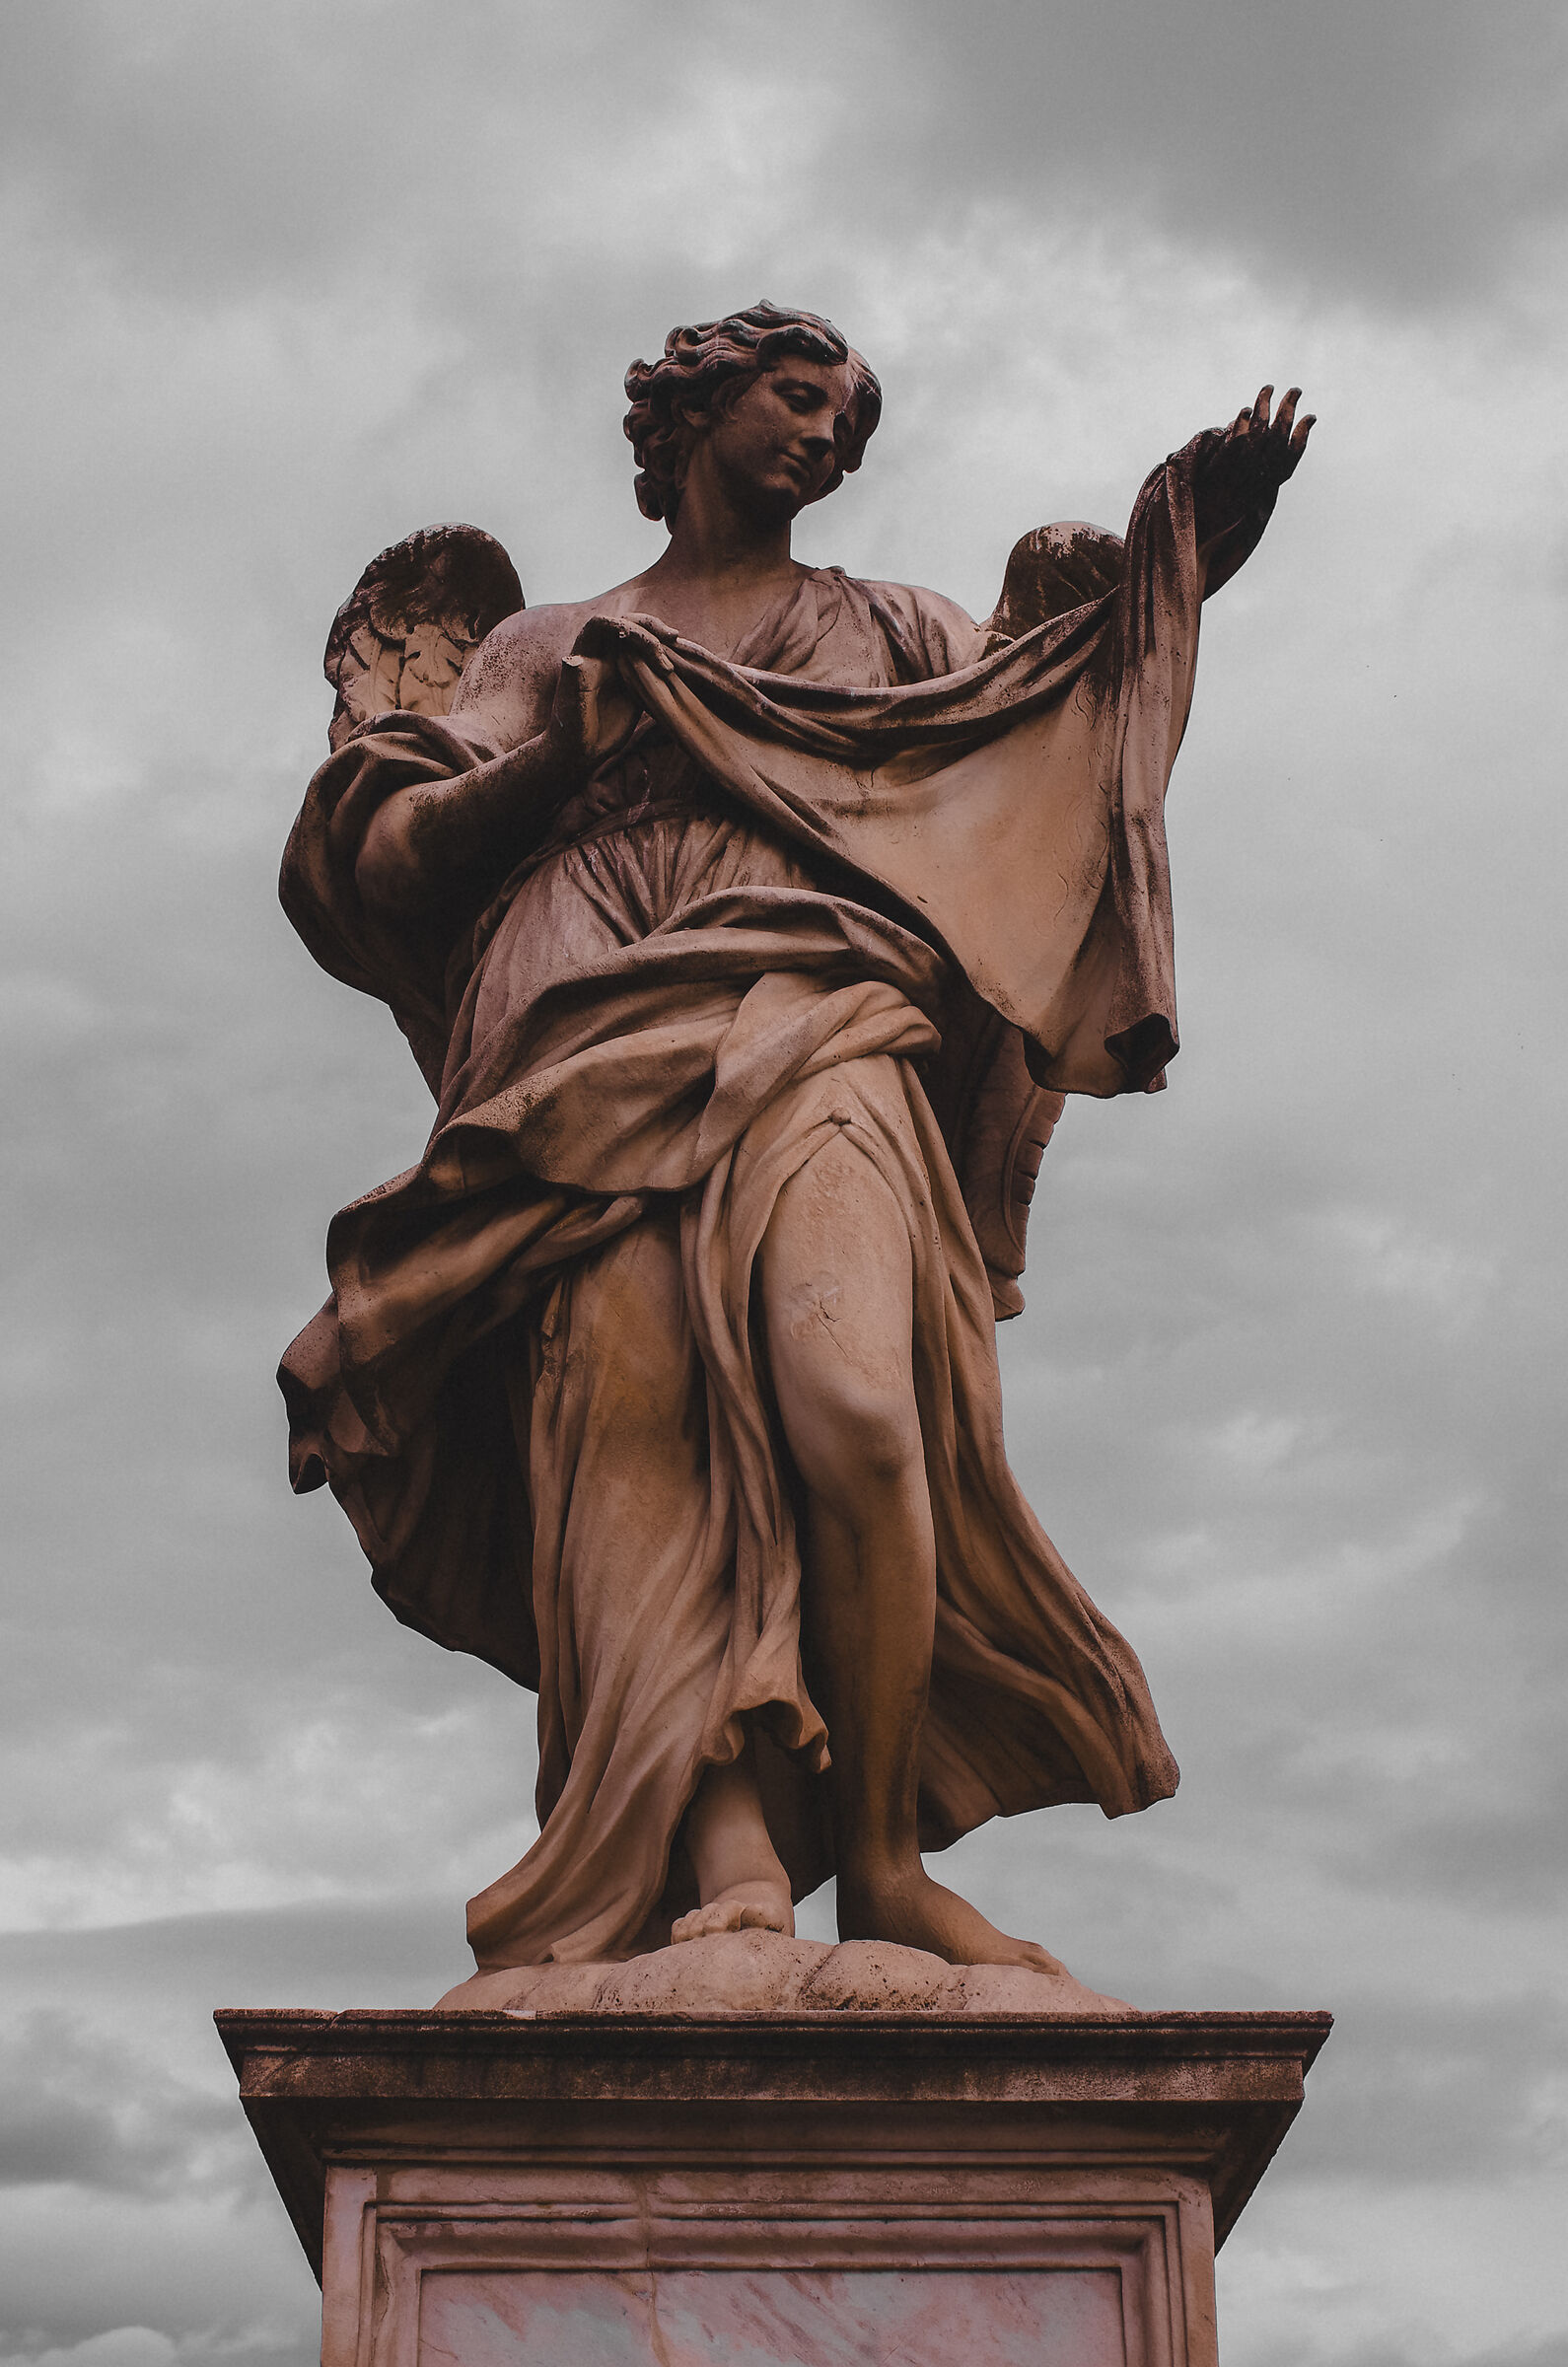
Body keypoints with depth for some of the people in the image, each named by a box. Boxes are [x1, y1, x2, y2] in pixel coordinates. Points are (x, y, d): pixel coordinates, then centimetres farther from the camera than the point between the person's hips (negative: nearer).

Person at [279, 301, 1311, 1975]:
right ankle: (726, 1868, -32)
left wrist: (1184, 562, 2)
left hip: (815, 1037, 0)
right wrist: (560, 756, 2)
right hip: (601, 1065, 1)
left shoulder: (882, 632, 30)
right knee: (650, 1437, -22)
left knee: (850, 1414, -26)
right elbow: (379, 856, 17)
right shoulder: (549, 649, 27)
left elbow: (1064, 709, 16)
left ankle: (878, 1856, -15)